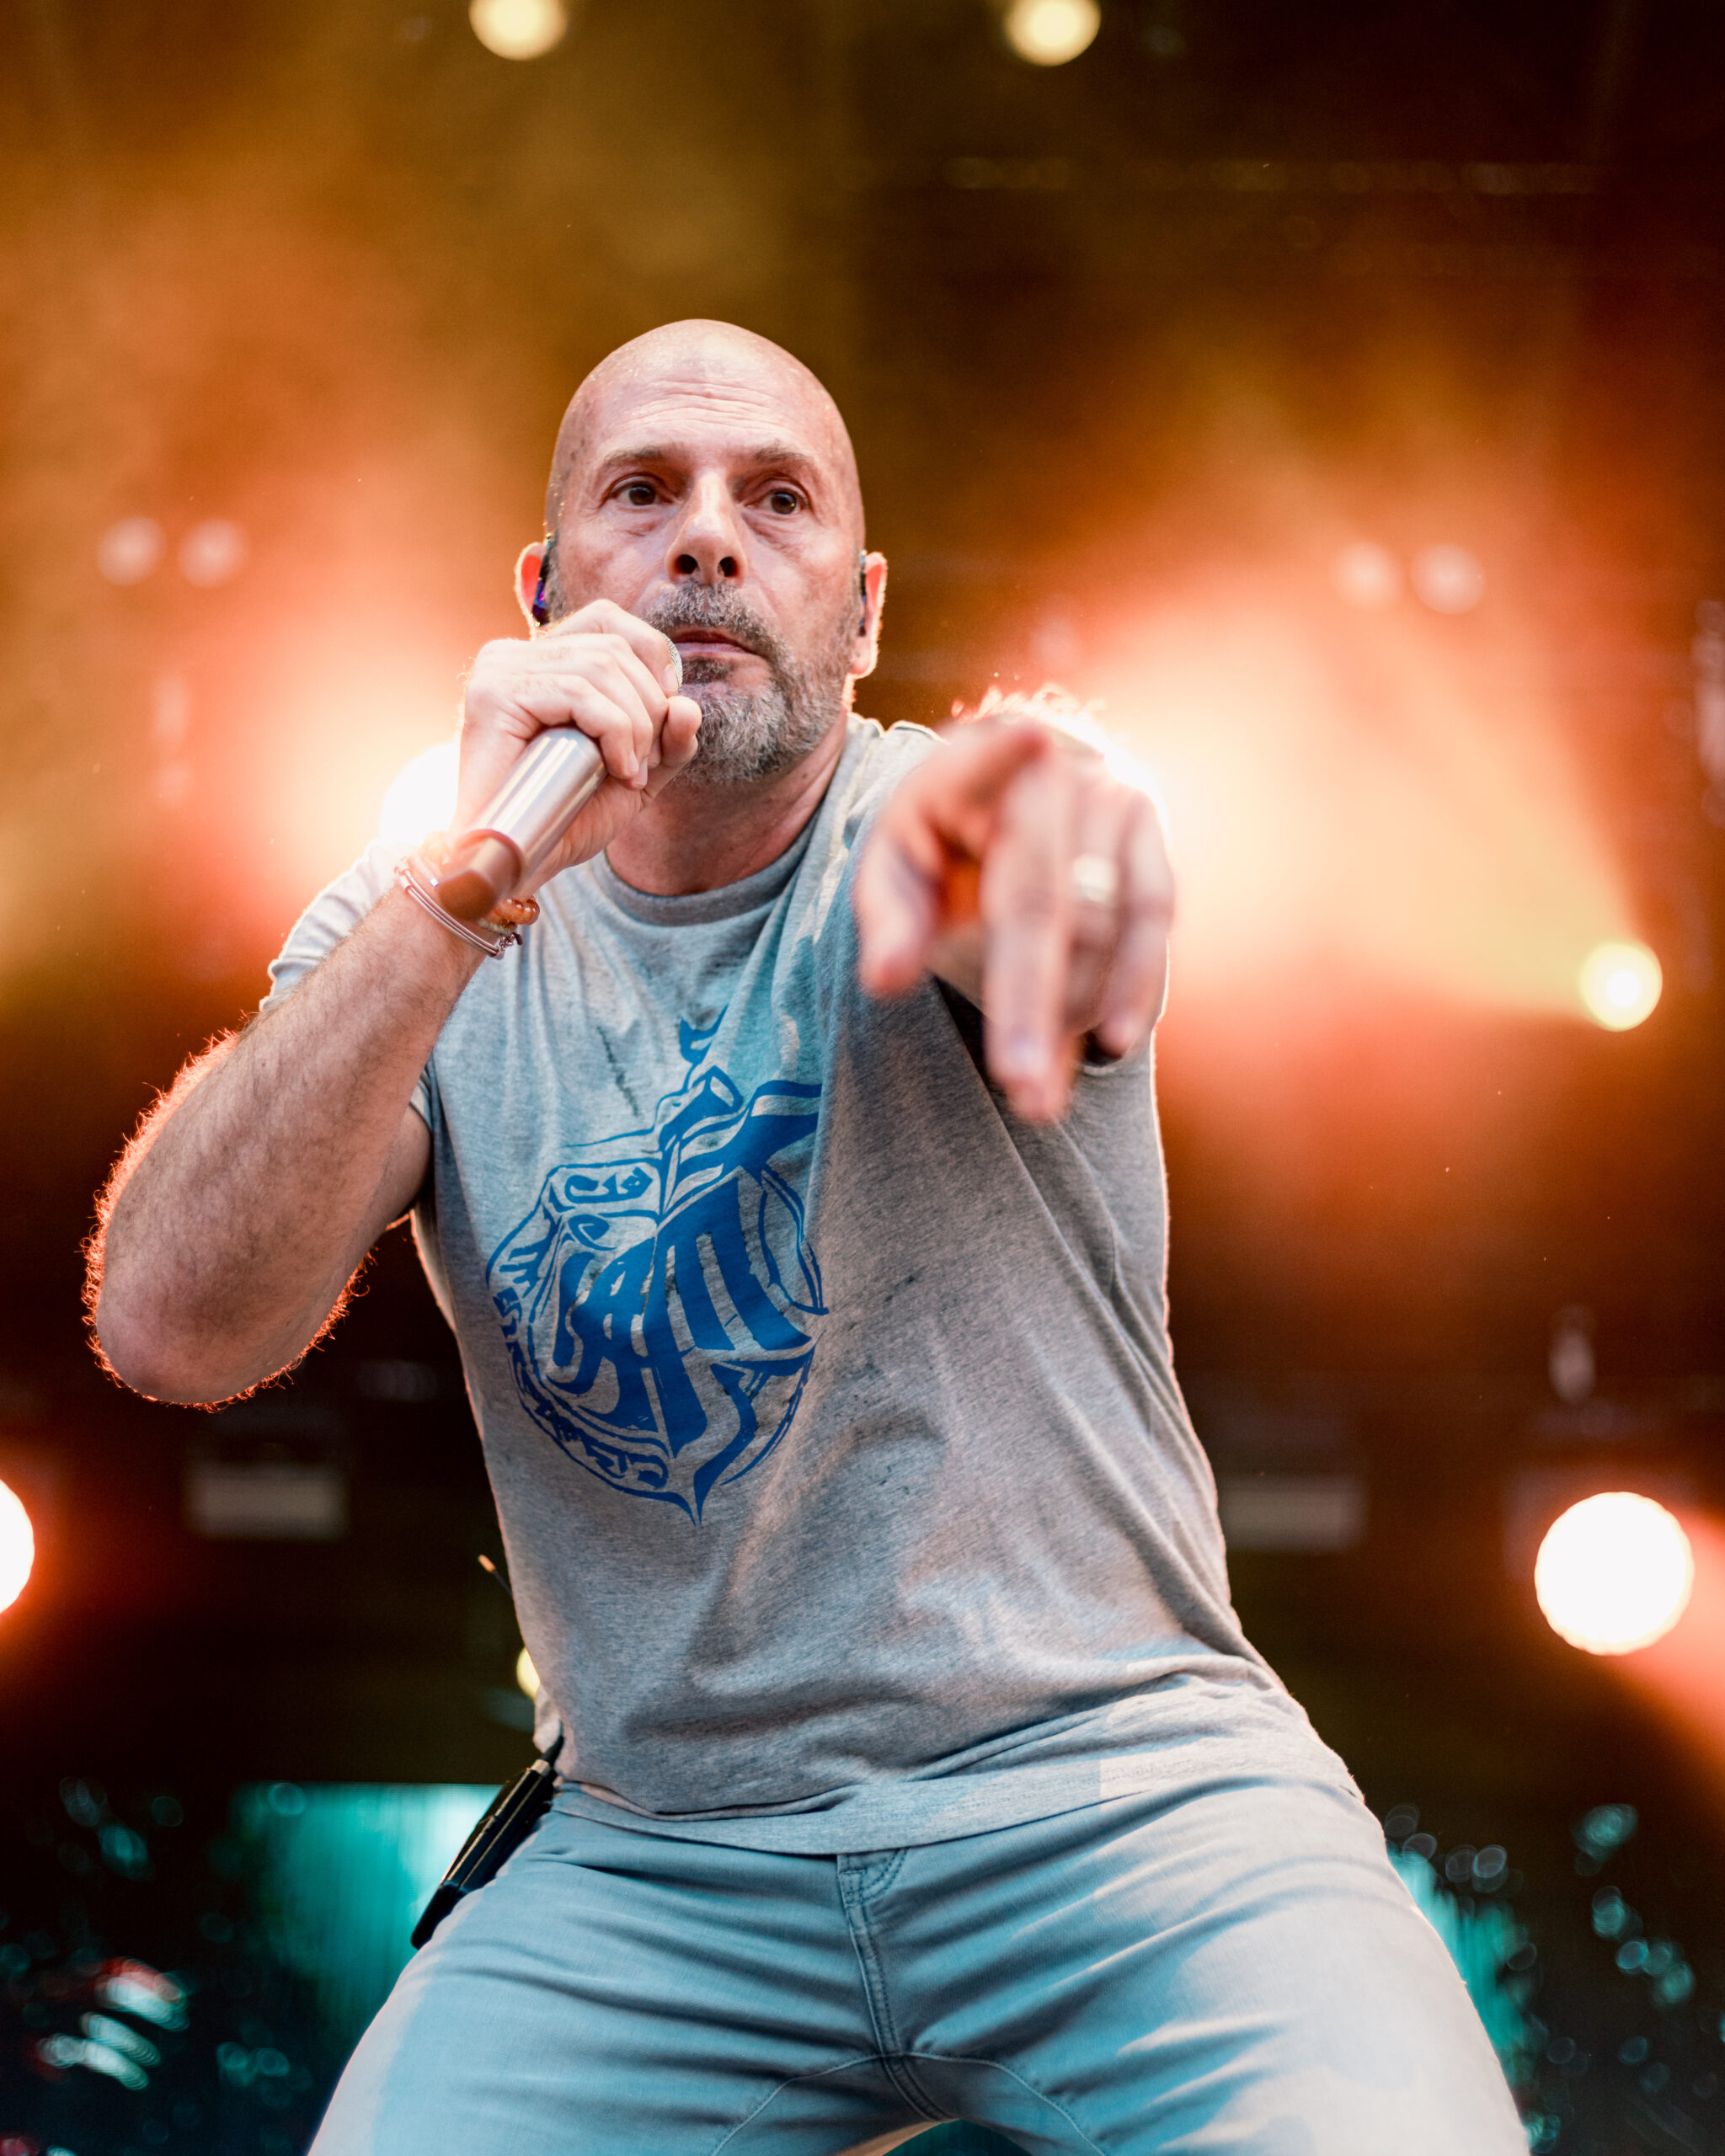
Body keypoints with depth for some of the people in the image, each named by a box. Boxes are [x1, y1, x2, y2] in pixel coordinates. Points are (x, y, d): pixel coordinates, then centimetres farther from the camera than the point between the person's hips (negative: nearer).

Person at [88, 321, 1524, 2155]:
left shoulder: (923, 819, -4)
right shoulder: (418, 934, 2)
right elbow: (167, 1329, -13)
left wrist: (1035, 817, -53)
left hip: (1120, 1776, -2)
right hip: (652, 1852, 2)